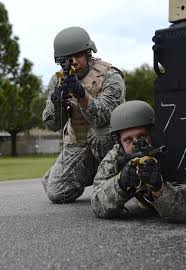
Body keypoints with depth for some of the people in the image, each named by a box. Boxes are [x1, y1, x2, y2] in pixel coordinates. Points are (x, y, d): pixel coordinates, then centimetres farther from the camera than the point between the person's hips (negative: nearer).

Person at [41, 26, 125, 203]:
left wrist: (81, 94, -43)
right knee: (57, 194, -4)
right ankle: (90, 175, 25)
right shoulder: (58, 80, -1)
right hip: (76, 145, 5)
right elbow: (53, 125, -7)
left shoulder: (110, 76, -16)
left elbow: (101, 118, -28)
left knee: (100, 132, -39)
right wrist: (56, 101, -27)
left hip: (108, 142, -4)